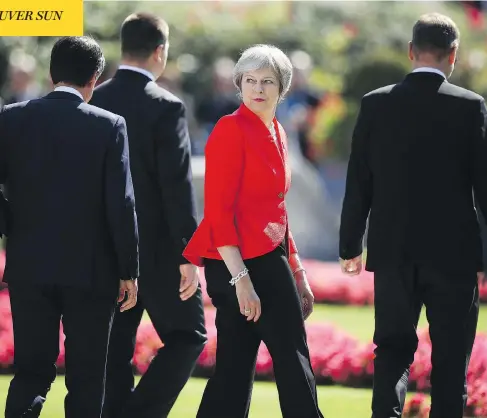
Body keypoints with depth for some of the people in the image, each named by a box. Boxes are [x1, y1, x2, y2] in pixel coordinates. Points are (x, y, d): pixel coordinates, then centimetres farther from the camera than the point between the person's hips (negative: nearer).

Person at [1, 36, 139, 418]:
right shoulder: (109, 126, -7)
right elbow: (121, 204, -9)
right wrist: (128, 271, -2)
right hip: (91, 270, -2)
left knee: (32, 370, 8)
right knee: (86, 377, 8)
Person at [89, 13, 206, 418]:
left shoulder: (92, 103, 2)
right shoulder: (166, 107, -13)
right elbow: (177, 186, -17)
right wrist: (189, 254, -14)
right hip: (158, 249, -5)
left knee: (115, 350, 9)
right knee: (187, 337, 6)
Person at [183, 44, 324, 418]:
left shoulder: (276, 134, 14)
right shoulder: (231, 130, -12)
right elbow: (218, 212, -17)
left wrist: (297, 273, 19)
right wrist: (241, 278, -22)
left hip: (269, 259, 8)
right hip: (238, 262, -8)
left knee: (235, 367, 7)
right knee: (292, 358, -3)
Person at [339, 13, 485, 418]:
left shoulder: (376, 104, -1)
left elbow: (359, 183, 2)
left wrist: (350, 246, 11)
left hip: (392, 251, 2)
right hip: (453, 252, -2)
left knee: (393, 348, 10)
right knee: (451, 356, 6)